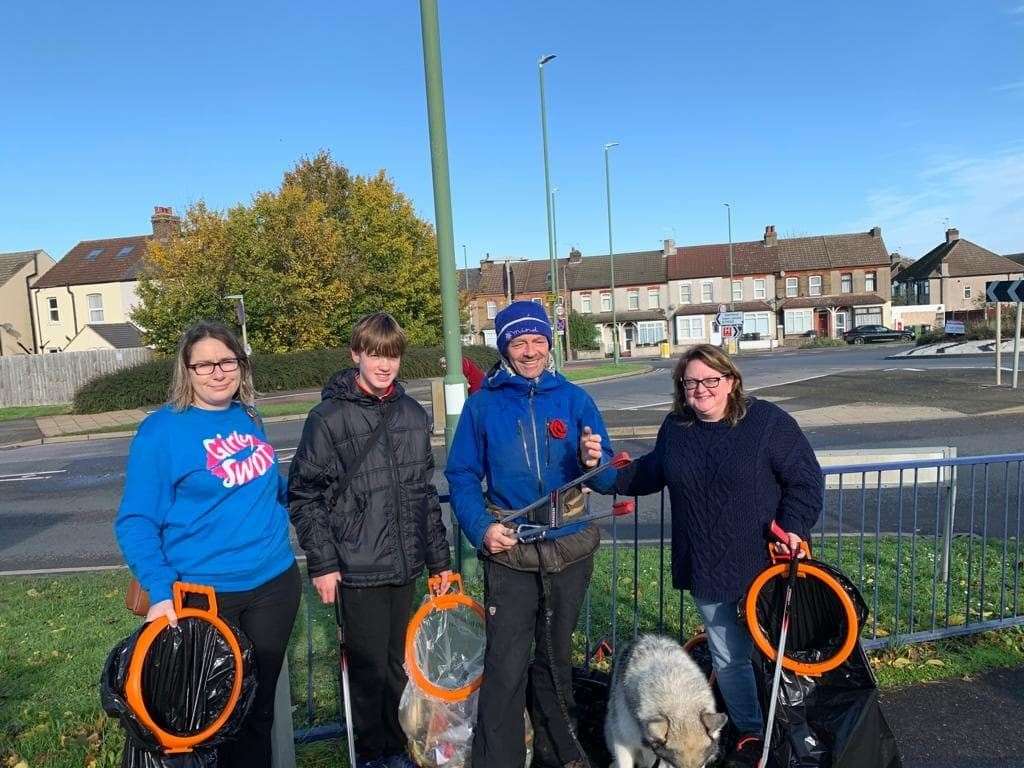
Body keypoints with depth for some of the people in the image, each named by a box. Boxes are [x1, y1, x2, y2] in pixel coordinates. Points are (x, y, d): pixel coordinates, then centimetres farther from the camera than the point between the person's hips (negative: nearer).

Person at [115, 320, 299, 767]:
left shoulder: (247, 418, 4)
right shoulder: (161, 430, -12)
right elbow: (136, 522, -14)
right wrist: (160, 591, -22)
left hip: (274, 582, 5)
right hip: (204, 594, -4)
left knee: (260, 702, 17)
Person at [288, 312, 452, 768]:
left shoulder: (413, 414, 7)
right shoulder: (329, 418, -8)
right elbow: (303, 494, -6)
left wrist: (439, 559, 12)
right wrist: (322, 563, -10)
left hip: (405, 565, 5)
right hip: (358, 569, -4)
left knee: (398, 664, 15)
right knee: (370, 667, 3)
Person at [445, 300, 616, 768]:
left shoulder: (574, 399, -2)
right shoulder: (483, 404, -4)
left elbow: (608, 481, -3)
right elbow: (461, 475, -1)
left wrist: (597, 462, -25)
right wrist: (481, 528, -14)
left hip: (570, 551, 2)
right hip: (509, 553, -2)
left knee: (555, 658, 19)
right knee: (506, 667, -6)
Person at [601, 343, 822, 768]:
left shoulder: (767, 421, -12)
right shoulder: (674, 428, 2)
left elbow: (805, 478, -8)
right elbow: (651, 473, 17)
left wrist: (794, 528, -18)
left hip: (763, 564, -4)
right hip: (706, 571, 4)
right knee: (728, 658, 16)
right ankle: (750, 733, 36)